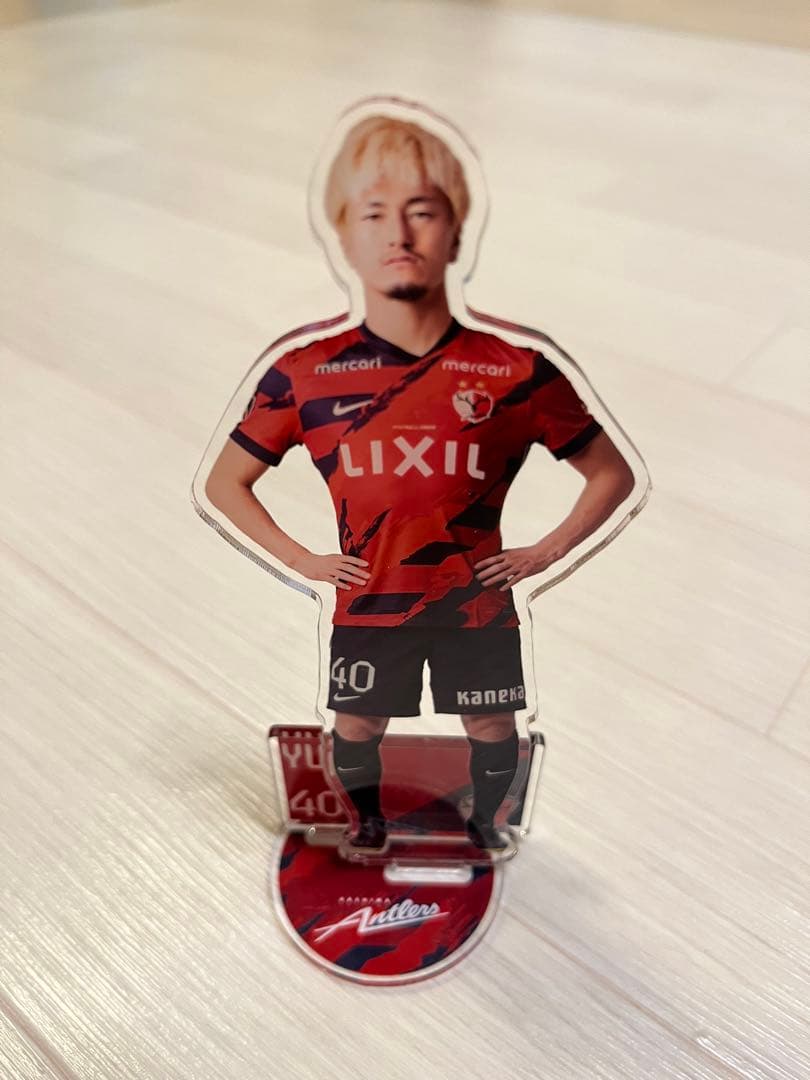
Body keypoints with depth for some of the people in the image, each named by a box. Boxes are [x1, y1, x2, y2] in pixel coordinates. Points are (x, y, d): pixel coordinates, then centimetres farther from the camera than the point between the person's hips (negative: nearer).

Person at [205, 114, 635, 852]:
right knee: (356, 727, 18)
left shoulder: (516, 371, -10)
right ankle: (369, 828, 48)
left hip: (477, 602, 0)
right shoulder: (306, 374, -9)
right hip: (367, 606, 1)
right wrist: (303, 560, -4)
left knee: (491, 728, 17)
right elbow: (225, 482, 3)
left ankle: (486, 826, 48)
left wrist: (546, 553, -6)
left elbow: (612, 474, 1)